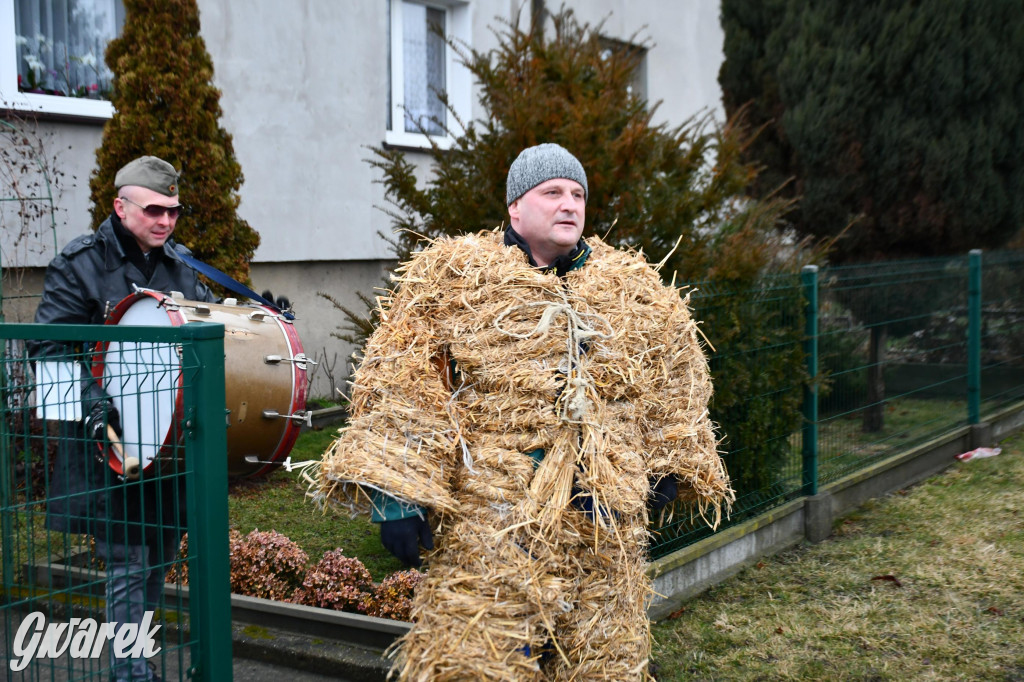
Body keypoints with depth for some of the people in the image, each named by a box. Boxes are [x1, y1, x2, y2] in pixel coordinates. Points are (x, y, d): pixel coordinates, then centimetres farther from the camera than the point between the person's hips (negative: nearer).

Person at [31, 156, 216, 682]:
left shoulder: (180, 263, 11)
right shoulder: (79, 265, -6)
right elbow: (48, 348, -11)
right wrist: (93, 403, -23)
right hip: (113, 443, -6)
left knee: (161, 554, 14)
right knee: (127, 562, -6)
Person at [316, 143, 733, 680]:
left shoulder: (636, 289, 12)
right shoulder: (450, 275, 1)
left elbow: (674, 385, 24)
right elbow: (401, 389, -5)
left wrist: (668, 467, 22)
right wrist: (396, 494, -12)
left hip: (605, 533, 4)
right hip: (489, 525, -3)